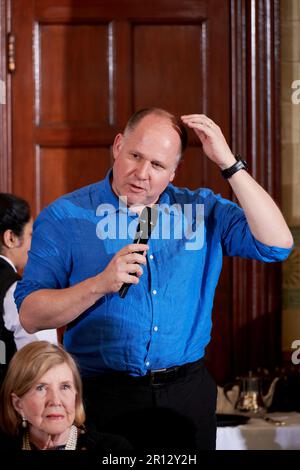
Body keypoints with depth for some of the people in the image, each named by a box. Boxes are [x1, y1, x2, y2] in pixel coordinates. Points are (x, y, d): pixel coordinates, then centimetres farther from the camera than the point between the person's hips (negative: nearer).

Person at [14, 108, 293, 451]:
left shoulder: (202, 209, 6)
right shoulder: (64, 217, -3)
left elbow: (277, 244, -8)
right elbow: (30, 316, -8)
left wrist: (229, 164, -10)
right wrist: (100, 284, -22)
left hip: (190, 394, 2)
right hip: (106, 395, -2)